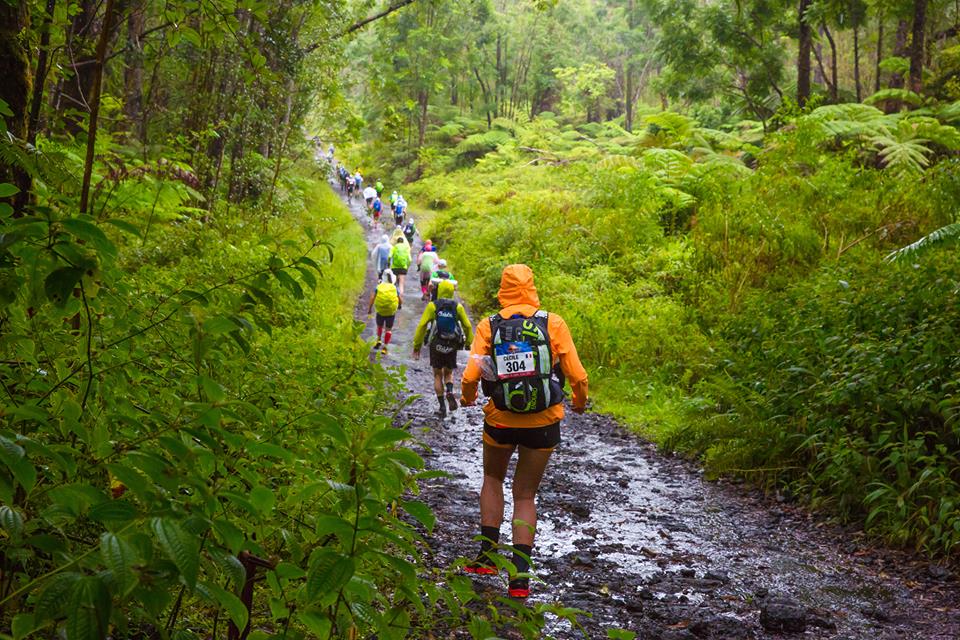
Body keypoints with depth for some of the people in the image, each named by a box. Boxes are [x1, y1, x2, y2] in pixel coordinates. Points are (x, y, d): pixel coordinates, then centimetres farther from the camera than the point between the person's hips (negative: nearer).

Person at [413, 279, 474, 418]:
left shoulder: (432, 306, -5)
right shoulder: (458, 306, -1)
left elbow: (422, 325, -10)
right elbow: (467, 326, -3)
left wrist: (416, 346, -5)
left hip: (436, 345, -1)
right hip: (452, 347, 1)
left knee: (438, 375, 11)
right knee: (448, 373, 19)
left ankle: (442, 407, 6)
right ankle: (450, 392, -13)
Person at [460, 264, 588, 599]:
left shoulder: (488, 327, -6)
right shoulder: (553, 323, -6)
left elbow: (470, 377, -12)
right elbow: (577, 375, -8)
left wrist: (467, 398, 11)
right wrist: (580, 402, 13)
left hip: (500, 421, 0)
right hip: (543, 424, 0)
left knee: (493, 479, 27)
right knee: (525, 495, 12)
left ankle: (488, 553, 21)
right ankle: (520, 575, 4)